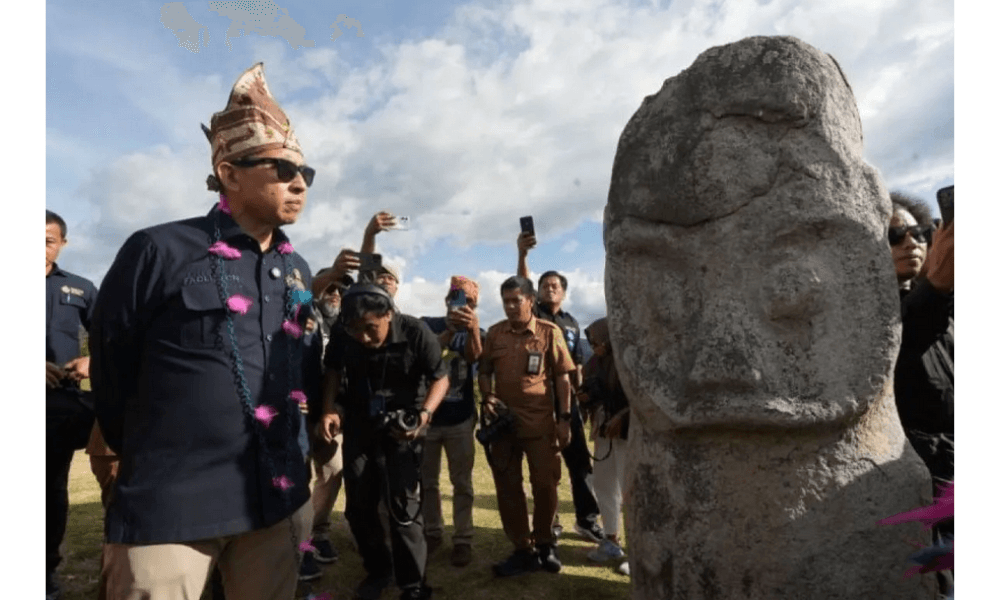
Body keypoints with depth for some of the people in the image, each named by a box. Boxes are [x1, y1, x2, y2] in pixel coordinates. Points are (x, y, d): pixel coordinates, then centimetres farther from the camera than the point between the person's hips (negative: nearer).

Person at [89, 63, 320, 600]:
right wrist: (154, 453, 10)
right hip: (168, 505, -5)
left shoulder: (295, 270, 9)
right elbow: (111, 368, 1)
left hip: (277, 498, 5)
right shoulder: (159, 251, -8)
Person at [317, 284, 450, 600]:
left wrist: (423, 414, -28)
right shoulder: (341, 334, -17)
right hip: (358, 424, 3)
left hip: (400, 426, -3)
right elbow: (333, 371, 4)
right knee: (358, 505, 12)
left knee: (403, 508, -2)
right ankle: (377, 570, 35)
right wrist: (328, 410, -10)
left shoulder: (416, 333, -25)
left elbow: (440, 378, -12)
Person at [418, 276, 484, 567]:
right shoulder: (428, 324, 1)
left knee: (462, 483, 5)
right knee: (427, 481, 12)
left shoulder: (476, 332, 0)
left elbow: (473, 356, -23)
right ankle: (432, 532, 28)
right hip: (426, 416, 1)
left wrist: (472, 328, -44)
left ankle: (463, 539, 15)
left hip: (460, 419, -1)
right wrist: (450, 330, -31)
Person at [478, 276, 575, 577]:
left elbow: (562, 377, -2)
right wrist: (487, 397, -6)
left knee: (545, 485, 5)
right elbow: (484, 371, 12)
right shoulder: (494, 333, 4)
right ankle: (523, 550, 25)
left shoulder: (550, 332, -4)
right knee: (507, 487, 9)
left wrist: (564, 418, -5)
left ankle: (544, 545, 30)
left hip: (540, 422, -2)